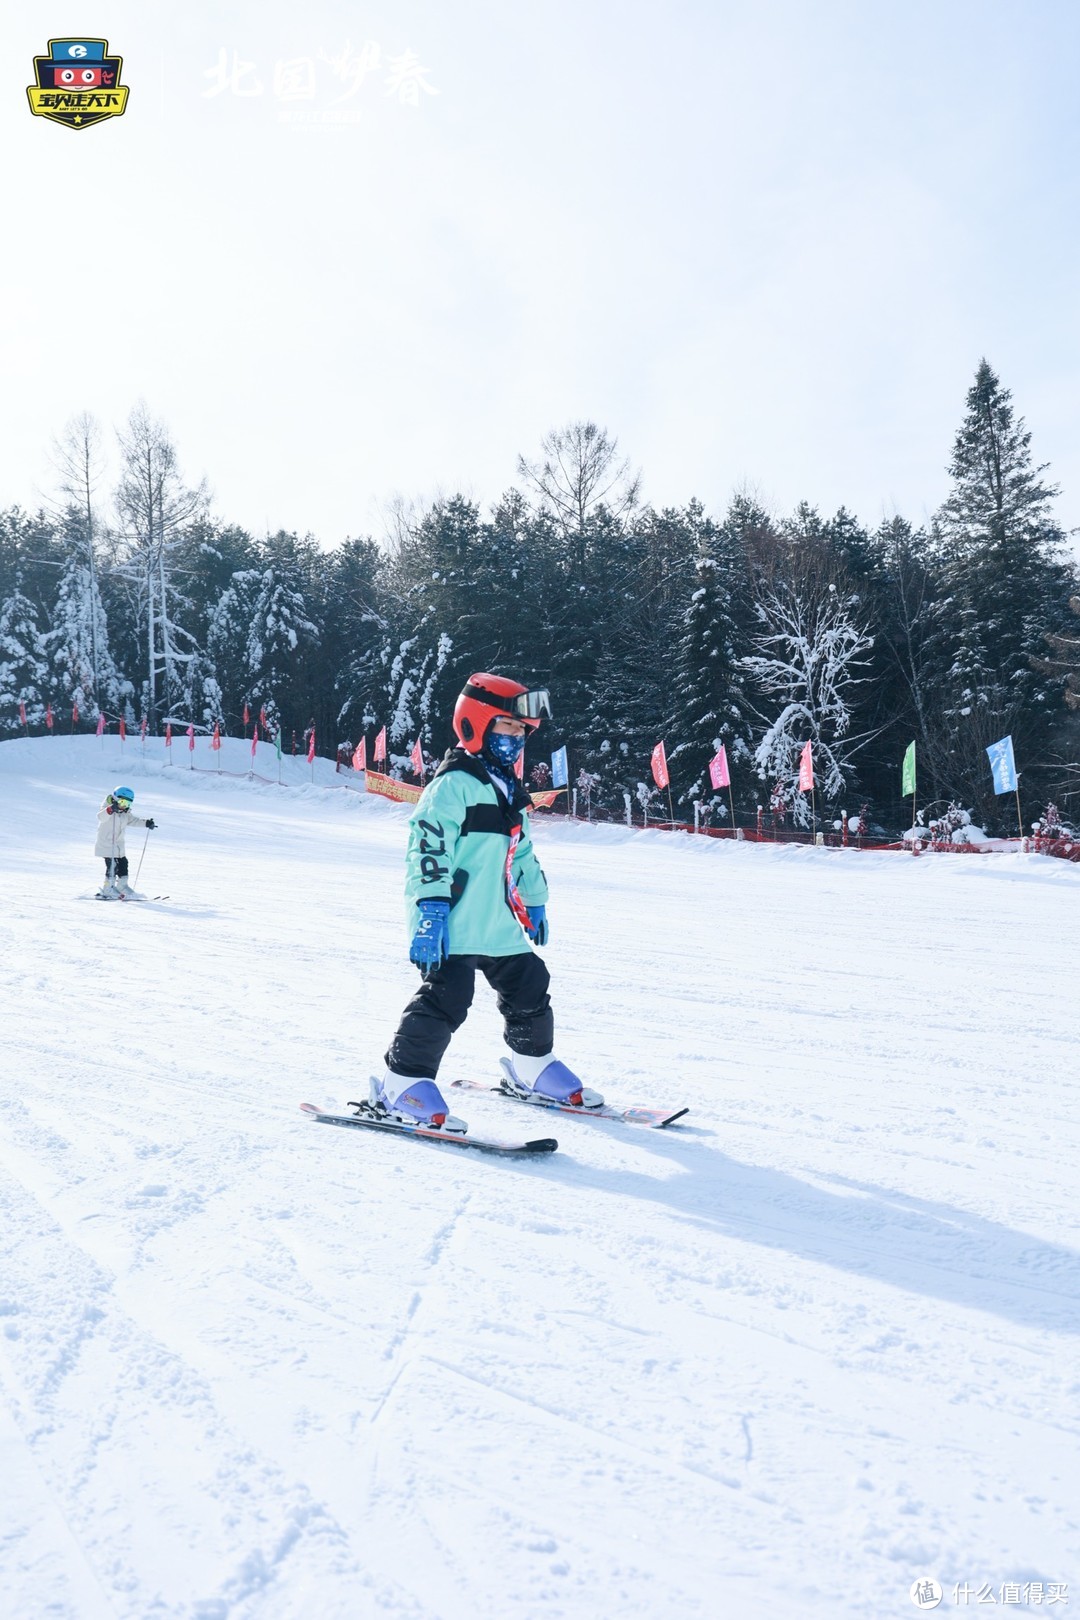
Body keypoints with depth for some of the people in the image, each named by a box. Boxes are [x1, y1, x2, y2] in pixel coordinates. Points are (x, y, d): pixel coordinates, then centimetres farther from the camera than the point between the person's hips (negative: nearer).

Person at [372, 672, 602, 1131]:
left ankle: (532, 1067, 35)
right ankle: (403, 1082, -2)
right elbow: (427, 848, -19)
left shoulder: (509, 791, 19)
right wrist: (430, 909, -26)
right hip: (452, 928, -9)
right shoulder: (454, 784, -11)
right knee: (444, 999, -13)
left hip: (500, 927, 9)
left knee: (529, 990, 15)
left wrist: (535, 900, 31)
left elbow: (522, 852, 29)